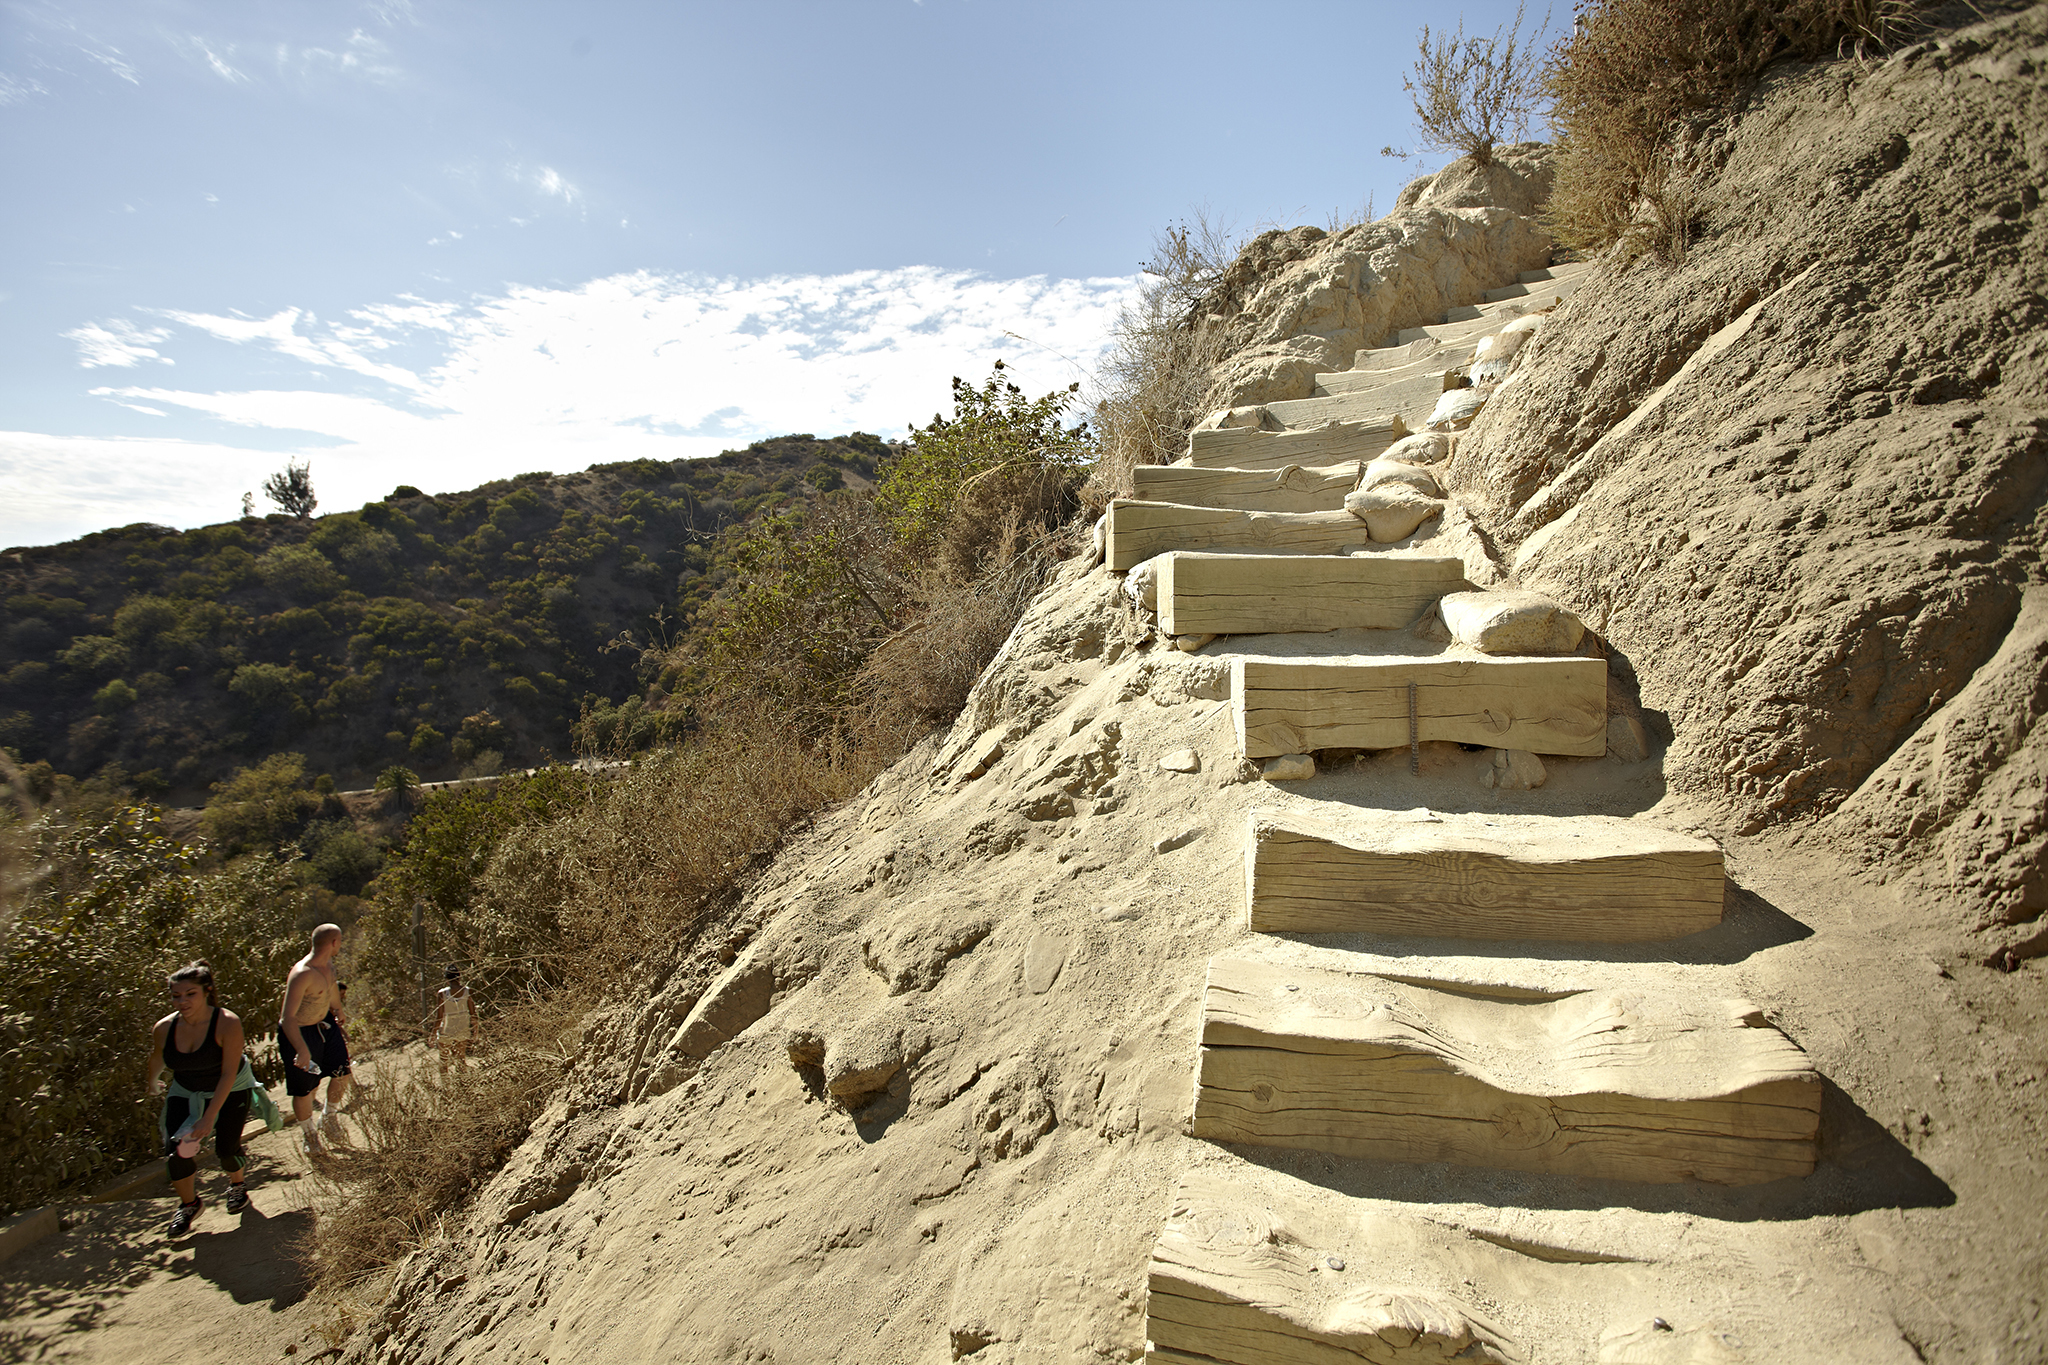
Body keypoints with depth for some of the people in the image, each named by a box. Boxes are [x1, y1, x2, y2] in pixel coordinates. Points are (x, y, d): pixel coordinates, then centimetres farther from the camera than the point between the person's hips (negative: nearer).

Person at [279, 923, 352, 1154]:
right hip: (299, 1034, -8)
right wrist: (302, 1051, -44)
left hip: (324, 1024, 8)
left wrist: (339, 1012, 35)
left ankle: (328, 1117, 38)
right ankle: (310, 1135, 29)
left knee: (342, 1072, 13)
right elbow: (287, 1018, -35)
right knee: (304, 1090, 5)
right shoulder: (302, 974, -32)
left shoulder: (328, 965, -3)